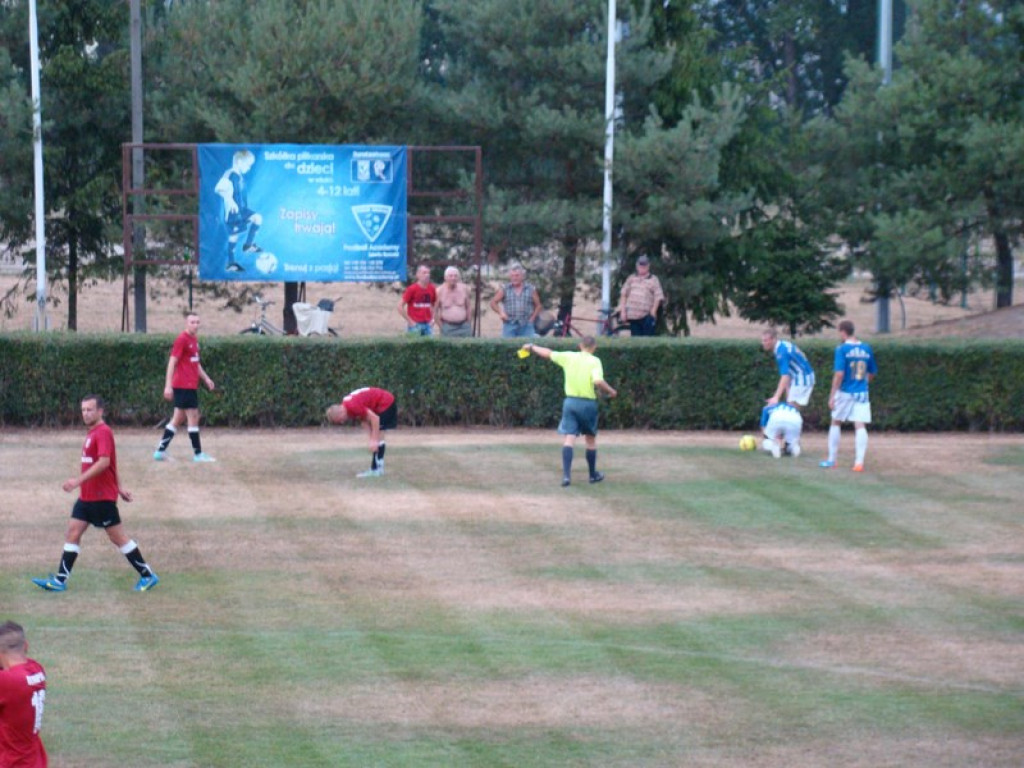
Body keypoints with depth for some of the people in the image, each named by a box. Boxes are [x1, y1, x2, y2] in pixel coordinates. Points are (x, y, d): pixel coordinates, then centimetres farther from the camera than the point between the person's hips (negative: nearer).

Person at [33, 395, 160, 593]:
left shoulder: (103, 432, -16)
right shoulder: (93, 433, 14)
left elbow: (104, 462, -27)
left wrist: (79, 480, -30)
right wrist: (119, 486, 23)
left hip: (102, 498, -10)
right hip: (87, 496, 10)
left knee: (118, 537, -3)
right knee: (73, 532, 5)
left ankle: (147, 575, 6)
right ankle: (60, 580, 5)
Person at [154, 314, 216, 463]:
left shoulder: (194, 339, 14)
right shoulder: (182, 339, -12)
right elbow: (172, 362, -15)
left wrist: (206, 378, 21)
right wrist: (168, 385, -19)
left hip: (191, 386, 9)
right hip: (184, 385, -9)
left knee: (178, 419, 10)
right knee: (193, 417, -5)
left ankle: (160, 451, 12)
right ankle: (198, 453, 0)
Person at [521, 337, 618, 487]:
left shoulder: (568, 357, 2)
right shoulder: (594, 361, -8)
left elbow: (548, 353, 12)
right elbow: (598, 381, -22)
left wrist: (532, 347, 28)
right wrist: (610, 391, -5)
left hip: (570, 401, 2)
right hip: (588, 403, -2)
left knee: (569, 438, -3)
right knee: (590, 439, 15)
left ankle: (566, 474, -17)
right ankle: (593, 474, 25)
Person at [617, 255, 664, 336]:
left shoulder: (653, 280, 3)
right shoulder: (631, 279, 13)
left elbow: (658, 297, -2)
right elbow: (623, 295, 14)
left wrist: (653, 312, -9)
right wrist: (623, 311, 5)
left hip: (646, 317, -3)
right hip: (633, 316, 3)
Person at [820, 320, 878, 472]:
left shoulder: (842, 349, -11)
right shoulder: (866, 349, 5)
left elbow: (839, 374, -17)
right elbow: (872, 373, 14)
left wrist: (832, 395, -13)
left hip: (845, 392, -3)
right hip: (862, 394, 3)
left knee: (836, 423, 14)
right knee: (860, 426, -1)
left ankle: (831, 460, 18)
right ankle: (859, 462, -12)